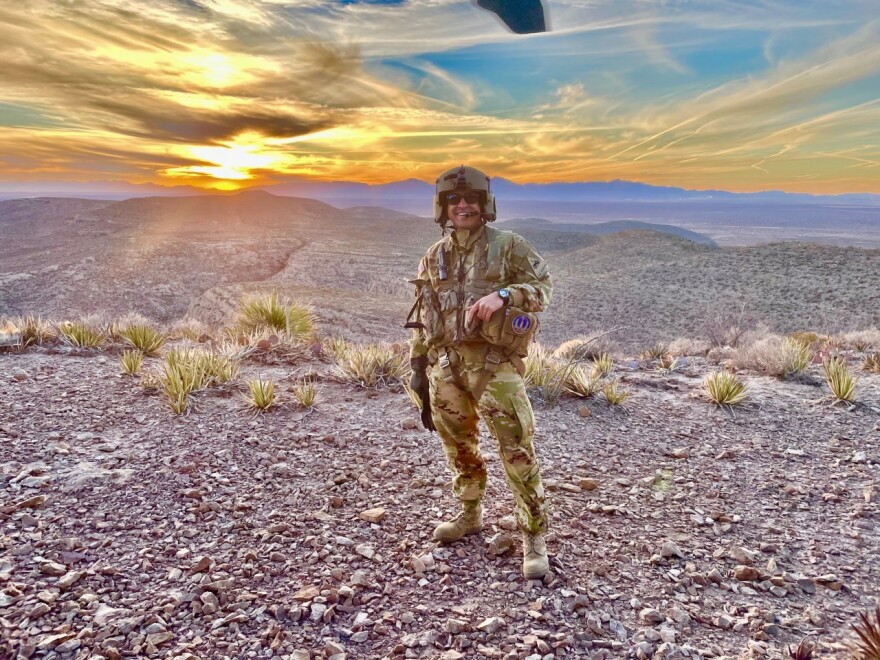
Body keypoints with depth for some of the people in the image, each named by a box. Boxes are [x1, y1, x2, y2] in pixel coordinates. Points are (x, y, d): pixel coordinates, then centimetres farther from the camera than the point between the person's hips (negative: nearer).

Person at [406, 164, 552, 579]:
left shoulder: (508, 246, 0)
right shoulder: (433, 258, 12)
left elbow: (542, 287, -4)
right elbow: (421, 317, 14)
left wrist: (503, 295, -22)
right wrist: (418, 367, 11)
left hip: (494, 363, -4)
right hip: (445, 366, 5)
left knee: (516, 448, -6)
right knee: (458, 446, 15)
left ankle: (534, 537, 5)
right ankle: (470, 515, 35)